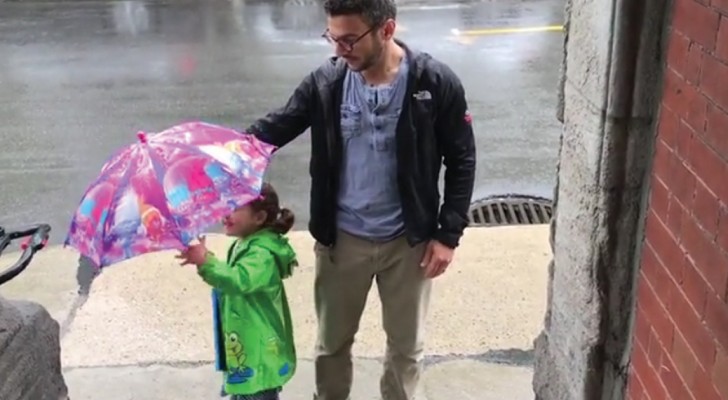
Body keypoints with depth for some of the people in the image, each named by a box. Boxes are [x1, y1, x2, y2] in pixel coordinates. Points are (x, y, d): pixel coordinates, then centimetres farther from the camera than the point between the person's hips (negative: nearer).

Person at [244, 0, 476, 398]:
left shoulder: (436, 82, -14)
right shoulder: (325, 81, -9)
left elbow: (461, 161, -5)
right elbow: (276, 126, -4)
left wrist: (448, 234, -8)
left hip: (407, 241, -1)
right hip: (341, 239, 2)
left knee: (406, 345, 17)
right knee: (332, 342, 18)